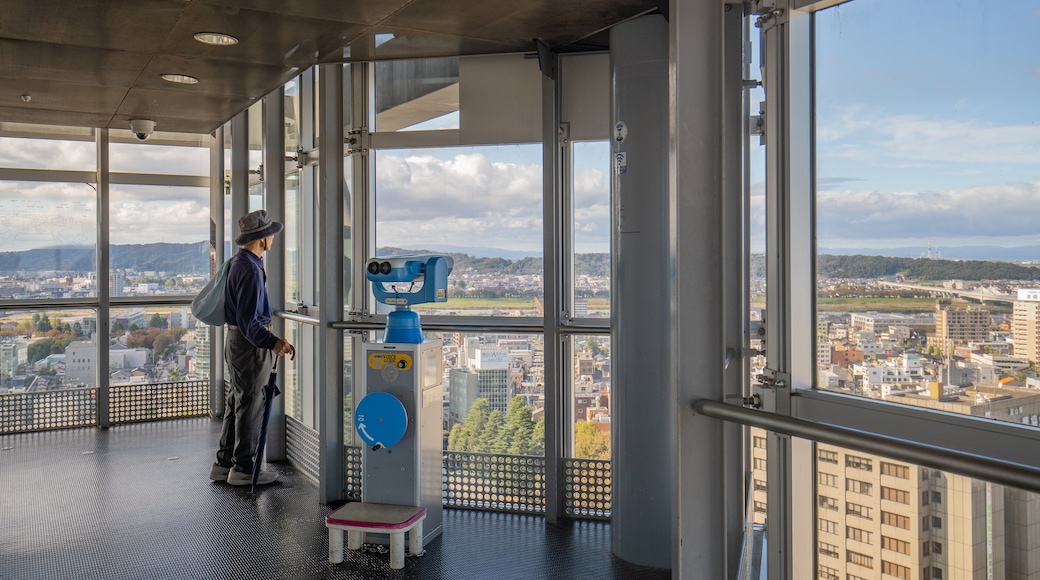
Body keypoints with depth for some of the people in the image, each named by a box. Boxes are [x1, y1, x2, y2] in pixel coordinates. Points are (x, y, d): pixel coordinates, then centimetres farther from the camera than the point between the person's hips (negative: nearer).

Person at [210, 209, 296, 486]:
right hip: (249, 344, -11)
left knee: (237, 403, 17)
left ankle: (224, 463, 25)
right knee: (249, 406, -1)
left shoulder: (239, 262, 12)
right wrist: (273, 342, -34)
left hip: (237, 340, 11)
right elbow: (247, 320, -26)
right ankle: (243, 468, 8)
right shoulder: (250, 269, -21)